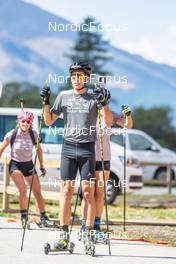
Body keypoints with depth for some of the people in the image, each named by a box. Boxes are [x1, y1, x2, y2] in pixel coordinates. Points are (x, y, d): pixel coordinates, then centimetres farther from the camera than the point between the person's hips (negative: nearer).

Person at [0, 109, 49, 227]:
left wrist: (42, 166, 11)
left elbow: (39, 149, 6)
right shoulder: (12, 134, -18)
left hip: (29, 165, 3)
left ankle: (43, 217, 14)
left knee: (37, 192, 2)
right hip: (15, 164, -3)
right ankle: (24, 216, -7)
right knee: (23, 190, -22)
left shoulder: (34, 134, -11)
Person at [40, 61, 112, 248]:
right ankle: (64, 233, -1)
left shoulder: (94, 97, 4)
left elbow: (108, 121, -4)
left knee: (88, 192, -5)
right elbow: (49, 121, 14)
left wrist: (104, 103, -19)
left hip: (87, 149, -2)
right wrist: (46, 102, 1)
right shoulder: (63, 96, 11)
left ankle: (88, 233, -2)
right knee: (67, 190, -2)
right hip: (68, 147, 2)